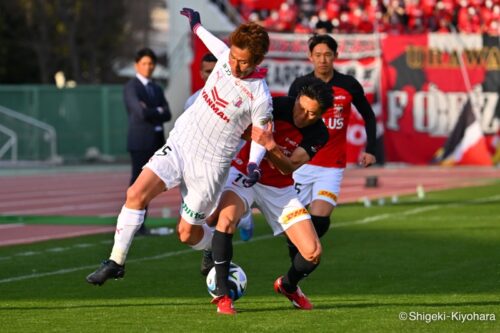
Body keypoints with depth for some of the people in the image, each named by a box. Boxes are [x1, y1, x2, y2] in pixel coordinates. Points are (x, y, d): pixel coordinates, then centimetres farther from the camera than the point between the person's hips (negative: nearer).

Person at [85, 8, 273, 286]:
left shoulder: (260, 99, -19)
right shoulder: (227, 57, -5)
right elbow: (218, 46, 21)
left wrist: (254, 166, -21)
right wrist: (197, 26, 36)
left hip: (209, 164, -5)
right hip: (180, 142, 5)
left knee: (187, 233, 3)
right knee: (137, 193, -16)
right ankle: (116, 262, -9)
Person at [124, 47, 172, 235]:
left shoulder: (156, 89, 19)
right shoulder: (131, 88, -4)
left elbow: (167, 115, 6)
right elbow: (141, 113, -19)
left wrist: (151, 113, -10)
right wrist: (158, 111, -2)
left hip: (156, 142, 7)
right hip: (140, 141, -7)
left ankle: (141, 224, 9)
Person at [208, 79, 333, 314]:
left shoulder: (319, 135, -12)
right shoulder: (278, 106, -19)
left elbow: (289, 167, -23)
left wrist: (271, 145, -41)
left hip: (279, 188, 3)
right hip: (244, 174, -3)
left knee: (313, 253, -7)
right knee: (226, 219, -35)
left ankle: (288, 285, 29)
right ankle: (222, 295, -23)